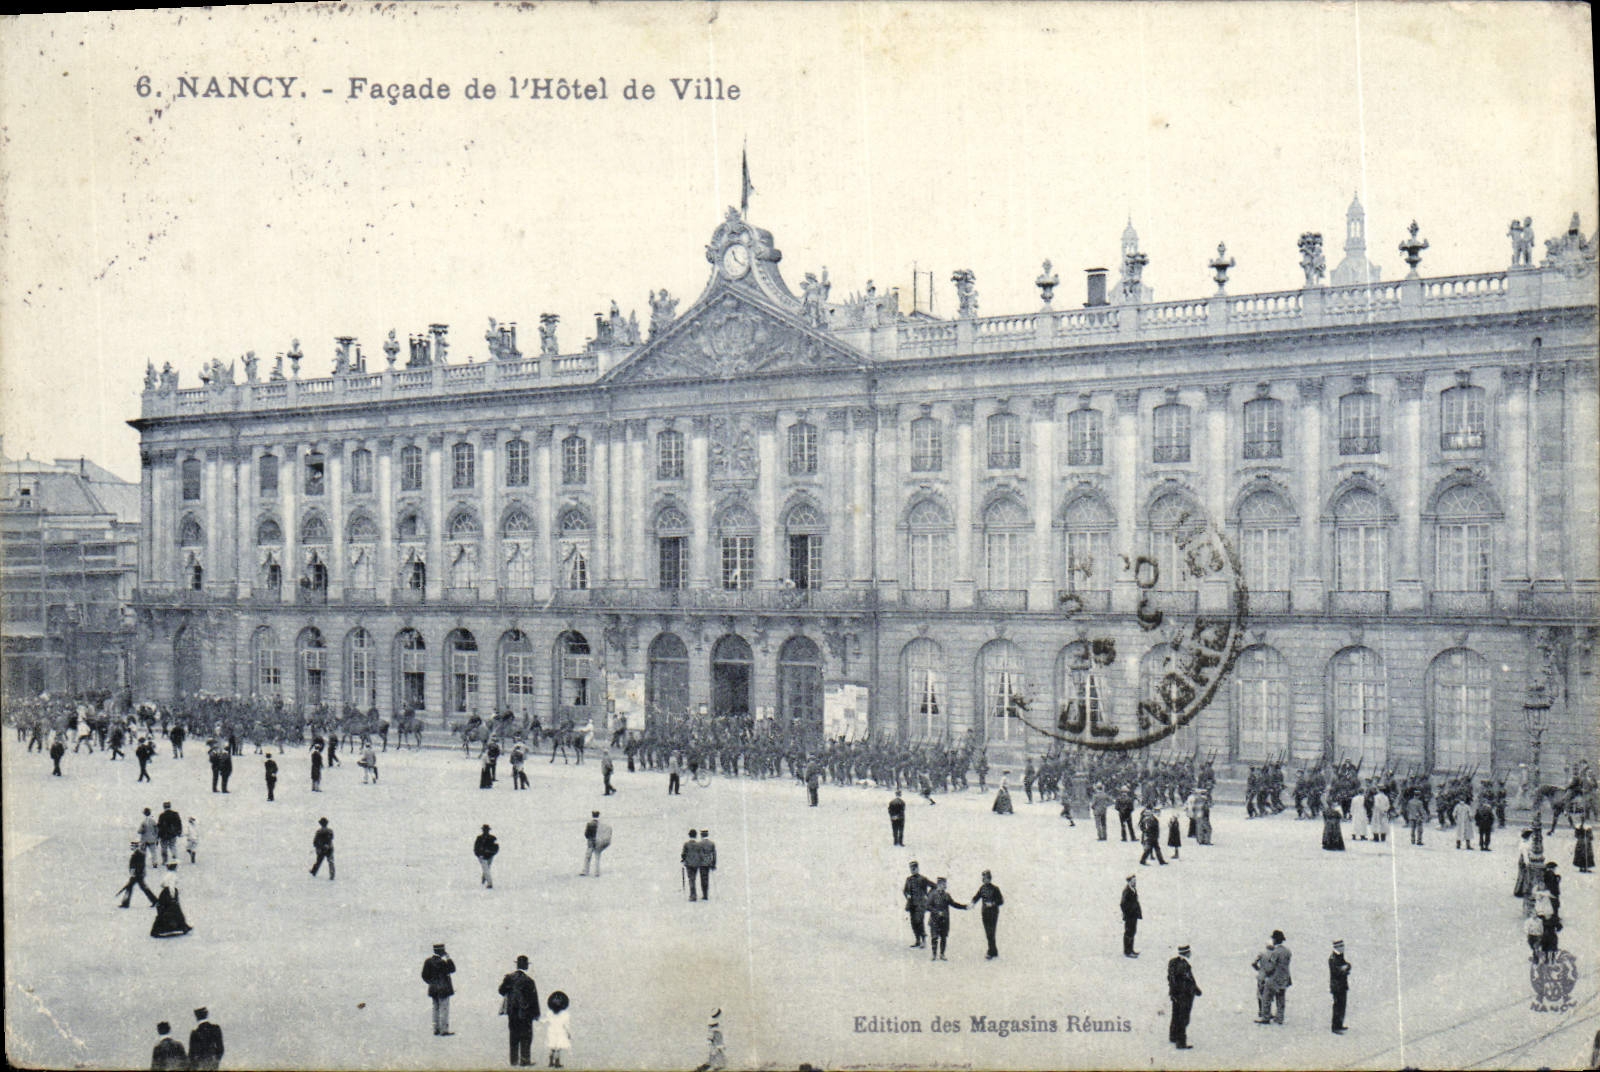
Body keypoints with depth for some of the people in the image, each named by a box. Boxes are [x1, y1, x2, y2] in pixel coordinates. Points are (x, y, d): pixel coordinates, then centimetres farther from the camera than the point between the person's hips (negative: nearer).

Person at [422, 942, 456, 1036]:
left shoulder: (428, 961, 3)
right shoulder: (442, 962, -19)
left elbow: (424, 976, 6)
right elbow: (452, 969, -10)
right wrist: (448, 958, -10)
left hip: (433, 989, 7)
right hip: (444, 989, -7)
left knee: (436, 1009, 14)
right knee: (444, 1009, -3)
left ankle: (436, 1029, 18)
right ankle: (444, 1030, -3)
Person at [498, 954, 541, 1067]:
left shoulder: (509, 977, -4)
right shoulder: (528, 980, -15)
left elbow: (502, 991, 3)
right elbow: (533, 997, -12)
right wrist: (536, 1013, -4)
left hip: (512, 1011, 4)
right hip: (525, 1011, -4)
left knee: (514, 1036, 13)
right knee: (526, 1036, 7)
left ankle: (514, 1061, 17)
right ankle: (524, 1060, 8)